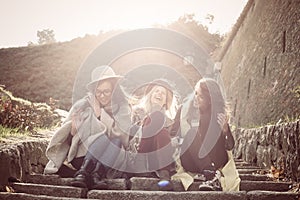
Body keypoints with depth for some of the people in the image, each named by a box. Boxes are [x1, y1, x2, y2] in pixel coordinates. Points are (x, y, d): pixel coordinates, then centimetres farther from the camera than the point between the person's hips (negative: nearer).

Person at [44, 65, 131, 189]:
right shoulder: (82, 105, -2)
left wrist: (100, 113, -17)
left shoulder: (121, 107, 2)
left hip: (108, 159, 2)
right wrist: (74, 130, -22)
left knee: (116, 137, -29)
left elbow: (122, 132, -13)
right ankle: (95, 176, -33)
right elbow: (65, 137, -2)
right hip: (81, 157, -2)